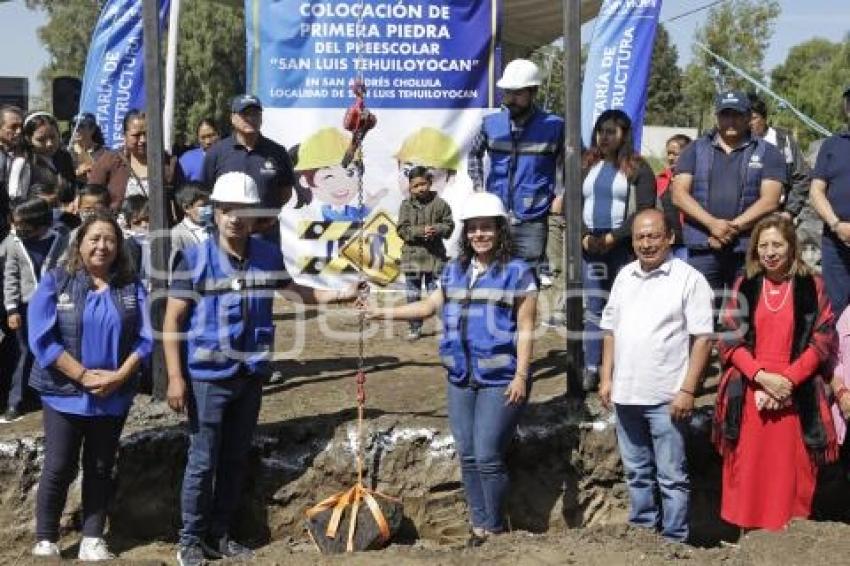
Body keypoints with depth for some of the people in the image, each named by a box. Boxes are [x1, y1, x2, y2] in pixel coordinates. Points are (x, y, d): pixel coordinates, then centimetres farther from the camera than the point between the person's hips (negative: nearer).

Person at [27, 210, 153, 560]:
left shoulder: (131, 287, 1)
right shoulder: (55, 282, -5)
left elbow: (145, 338, -2)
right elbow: (42, 339, -12)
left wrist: (119, 376, -16)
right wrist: (84, 376, -18)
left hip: (115, 397, 2)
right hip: (64, 394, -2)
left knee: (100, 469, 11)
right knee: (59, 469, 2)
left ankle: (92, 540, 21)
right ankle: (45, 541, 16)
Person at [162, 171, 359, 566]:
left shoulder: (269, 255, 2)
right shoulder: (194, 258, -12)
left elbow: (294, 291, 22)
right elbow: (172, 320, -9)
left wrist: (339, 295, 12)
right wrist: (175, 377, -14)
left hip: (251, 375, 5)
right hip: (207, 376, -5)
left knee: (235, 459, 13)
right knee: (202, 462, -1)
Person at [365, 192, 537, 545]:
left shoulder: (518, 273, -4)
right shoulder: (454, 271, 12)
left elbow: (525, 329, -7)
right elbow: (430, 306, 22)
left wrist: (521, 375, -13)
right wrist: (384, 312, 18)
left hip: (500, 381, -6)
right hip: (460, 380, 6)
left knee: (488, 456, -8)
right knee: (468, 457, 9)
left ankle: (495, 528, 8)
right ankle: (479, 524, 21)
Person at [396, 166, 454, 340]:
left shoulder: (439, 203, -2)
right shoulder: (406, 205, 0)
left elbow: (449, 225, 2)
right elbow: (402, 229, -5)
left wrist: (437, 229, -19)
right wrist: (420, 231, -19)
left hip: (435, 255, -2)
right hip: (412, 255, 2)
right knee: (413, 295, 9)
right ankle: (415, 328, 19)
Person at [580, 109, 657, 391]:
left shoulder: (638, 168, 1)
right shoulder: (586, 165, 14)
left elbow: (645, 211, -7)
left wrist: (612, 238, -13)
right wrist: (585, 236, -5)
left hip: (624, 247, -4)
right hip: (590, 247, 4)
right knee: (593, 306, 5)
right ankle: (591, 369, 8)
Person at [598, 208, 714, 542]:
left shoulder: (689, 279, -7)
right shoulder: (625, 276, 10)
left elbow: (702, 338, -10)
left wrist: (687, 390, -15)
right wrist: (607, 378, 10)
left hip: (667, 398, -5)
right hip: (625, 395, 6)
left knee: (672, 476, 2)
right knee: (637, 472, 17)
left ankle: (674, 540, 12)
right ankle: (641, 529, 29)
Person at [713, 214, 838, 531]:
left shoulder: (811, 286, 4)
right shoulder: (744, 286, 8)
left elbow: (823, 340, 0)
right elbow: (730, 340, 3)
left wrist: (788, 379, -11)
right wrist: (762, 376, -11)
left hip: (795, 396, -1)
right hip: (749, 394, 1)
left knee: (790, 473, -2)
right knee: (748, 471, 2)